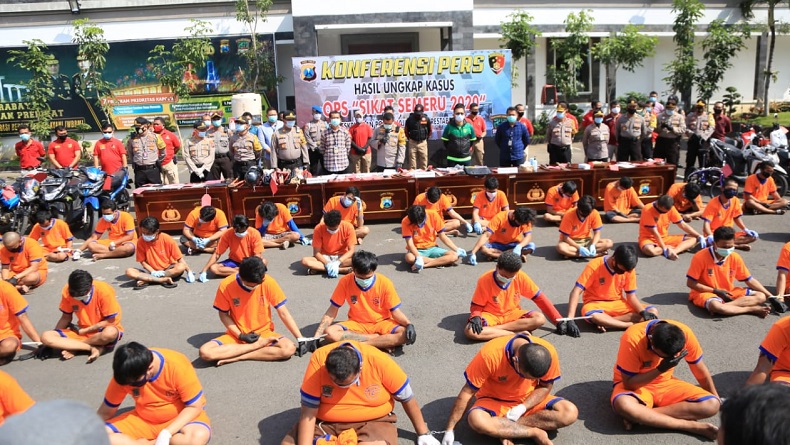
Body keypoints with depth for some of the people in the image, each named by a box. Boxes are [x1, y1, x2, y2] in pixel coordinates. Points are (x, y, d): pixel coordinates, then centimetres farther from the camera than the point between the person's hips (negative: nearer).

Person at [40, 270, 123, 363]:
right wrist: (51, 342, -5)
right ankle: (93, 348, -23)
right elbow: (66, 317, 3)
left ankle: (74, 348, -13)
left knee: (110, 333, -40)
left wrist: (84, 331, -13)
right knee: (46, 336, -19)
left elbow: (110, 321, -15)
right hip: (81, 332, 3)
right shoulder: (67, 291, -11)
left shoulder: (104, 291, -22)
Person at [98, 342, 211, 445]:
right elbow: (106, 412, -2)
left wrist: (166, 433, -28)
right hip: (144, 420, 3)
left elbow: (194, 406, -20)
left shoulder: (177, 366, -26)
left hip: (181, 418, -3)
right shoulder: (124, 375, -15)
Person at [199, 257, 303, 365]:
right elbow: (224, 315, -2)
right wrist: (240, 335, -14)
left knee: (289, 348, -29)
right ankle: (259, 345, -18)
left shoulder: (269, 283, -16)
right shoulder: (226, 285, -15)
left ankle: (236, 357, -19)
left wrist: (301, 339, -13)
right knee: (205, 352, -26)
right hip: (236, 335, 0)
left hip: (263, 333, 0)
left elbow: (283, 313, -9)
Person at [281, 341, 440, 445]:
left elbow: (407, 398, -6)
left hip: (373, 421, -1)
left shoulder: (379, 361, -22)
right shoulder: (319, 360, -21)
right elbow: (308, 411, -16)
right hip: (324, 423, 2)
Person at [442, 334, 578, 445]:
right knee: (476, 420, -35)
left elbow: (545, 386, -6)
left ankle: (503, 429, -18)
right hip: (494, 401, -2)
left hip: (529, 401, 3)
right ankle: (536, 433, -17)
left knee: (570, 412, -22)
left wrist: (522, 408, -22)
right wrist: (450, 430, -19)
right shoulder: (490, 354, -31)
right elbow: (467, 392, -21)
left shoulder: (548, 352, -24)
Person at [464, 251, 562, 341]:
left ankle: (494, 329, -23)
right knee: (470, 331, -34)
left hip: (512, 314, 2)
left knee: (540, 319, -26)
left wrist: (558, 320, -9)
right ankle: (516, 333, -28)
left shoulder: (520, 277, -15)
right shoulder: (484, 280, -20)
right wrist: (476, 317, -32)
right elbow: (476, 305, -9)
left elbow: (539, 298, -6)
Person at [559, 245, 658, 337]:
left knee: (653, 312, -16)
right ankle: (632, 325, -24)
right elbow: (576, 292, -23)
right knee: (593, 316, -40)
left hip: (617, 304, 5)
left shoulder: (628, 269, -8)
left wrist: (644, 312, -22)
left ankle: (605, 321, -22)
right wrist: (570, 319, -34)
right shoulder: (594, 266, -20)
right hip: (595, 303, -5)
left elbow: (631, 296, -1)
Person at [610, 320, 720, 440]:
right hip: (636, 385, -4)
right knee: (623, 405, -38)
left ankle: (637, 416, -21)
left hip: (665, 383, 4)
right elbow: (629, 383, -22)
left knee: (712, 405, -20)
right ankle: (691, 425, -24)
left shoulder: (684, 334, -18)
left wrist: (716, 399, 10)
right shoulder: (632, 339, -30)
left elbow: (700, 371, -1)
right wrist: (660, 369, -30)